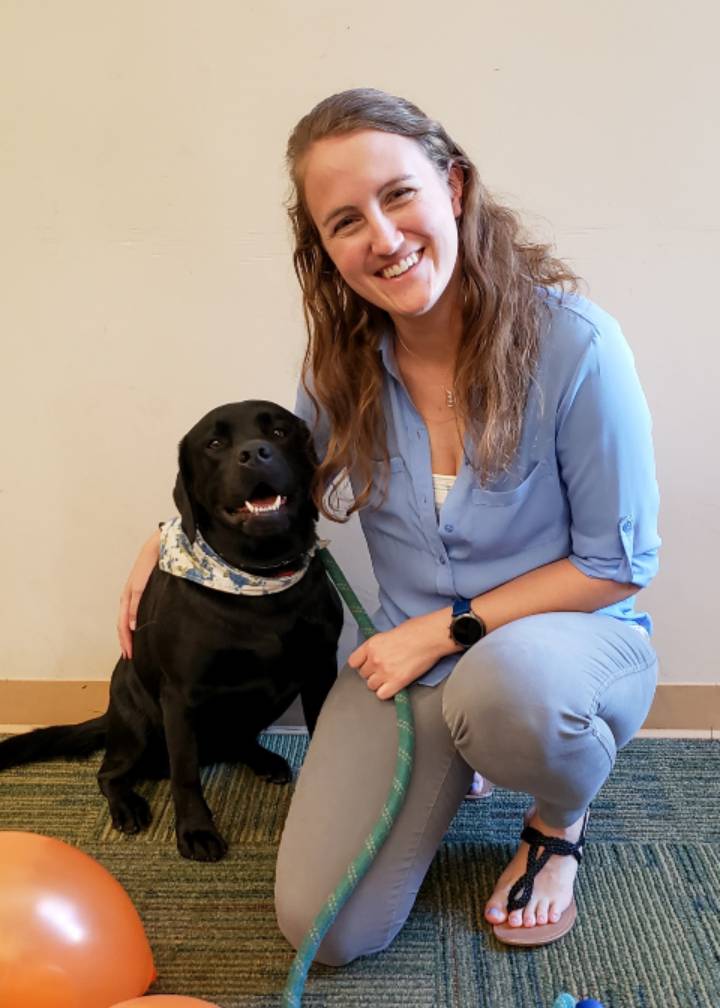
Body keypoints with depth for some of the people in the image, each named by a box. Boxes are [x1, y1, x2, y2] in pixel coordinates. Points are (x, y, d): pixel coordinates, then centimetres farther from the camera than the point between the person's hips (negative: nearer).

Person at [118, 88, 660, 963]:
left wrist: (445, 628, -15)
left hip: (569, 635, -3)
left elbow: (618, 563, -13)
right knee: (325, 930, -7)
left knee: (504, 684, -41)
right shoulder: (343, 361, -7)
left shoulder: (572, 343, -20)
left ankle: (561, 820, -3)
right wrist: (168, 543, 6)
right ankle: (448, 763, 22)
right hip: (412, 658, 3)